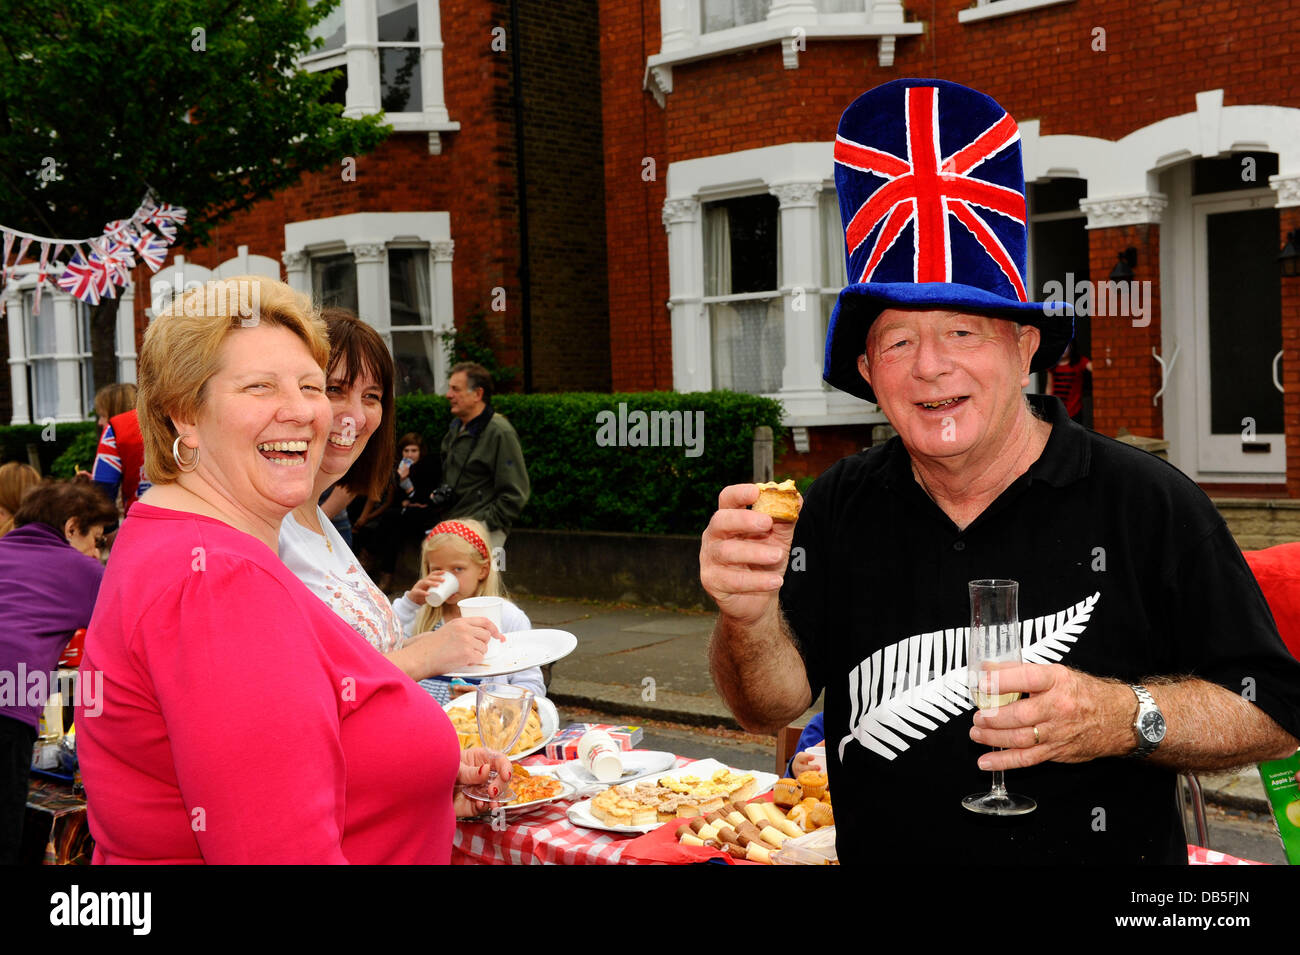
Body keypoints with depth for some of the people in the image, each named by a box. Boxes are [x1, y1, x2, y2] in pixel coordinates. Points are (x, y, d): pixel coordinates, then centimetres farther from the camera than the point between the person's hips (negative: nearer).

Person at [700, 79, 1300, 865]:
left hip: (1110, 855, -3)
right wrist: (751, 616, -20)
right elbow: (773, 705, -2)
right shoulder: (843, 507, 2)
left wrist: (1128, 719, -18)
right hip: (880, 849, 3)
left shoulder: (1145, 504, -9)